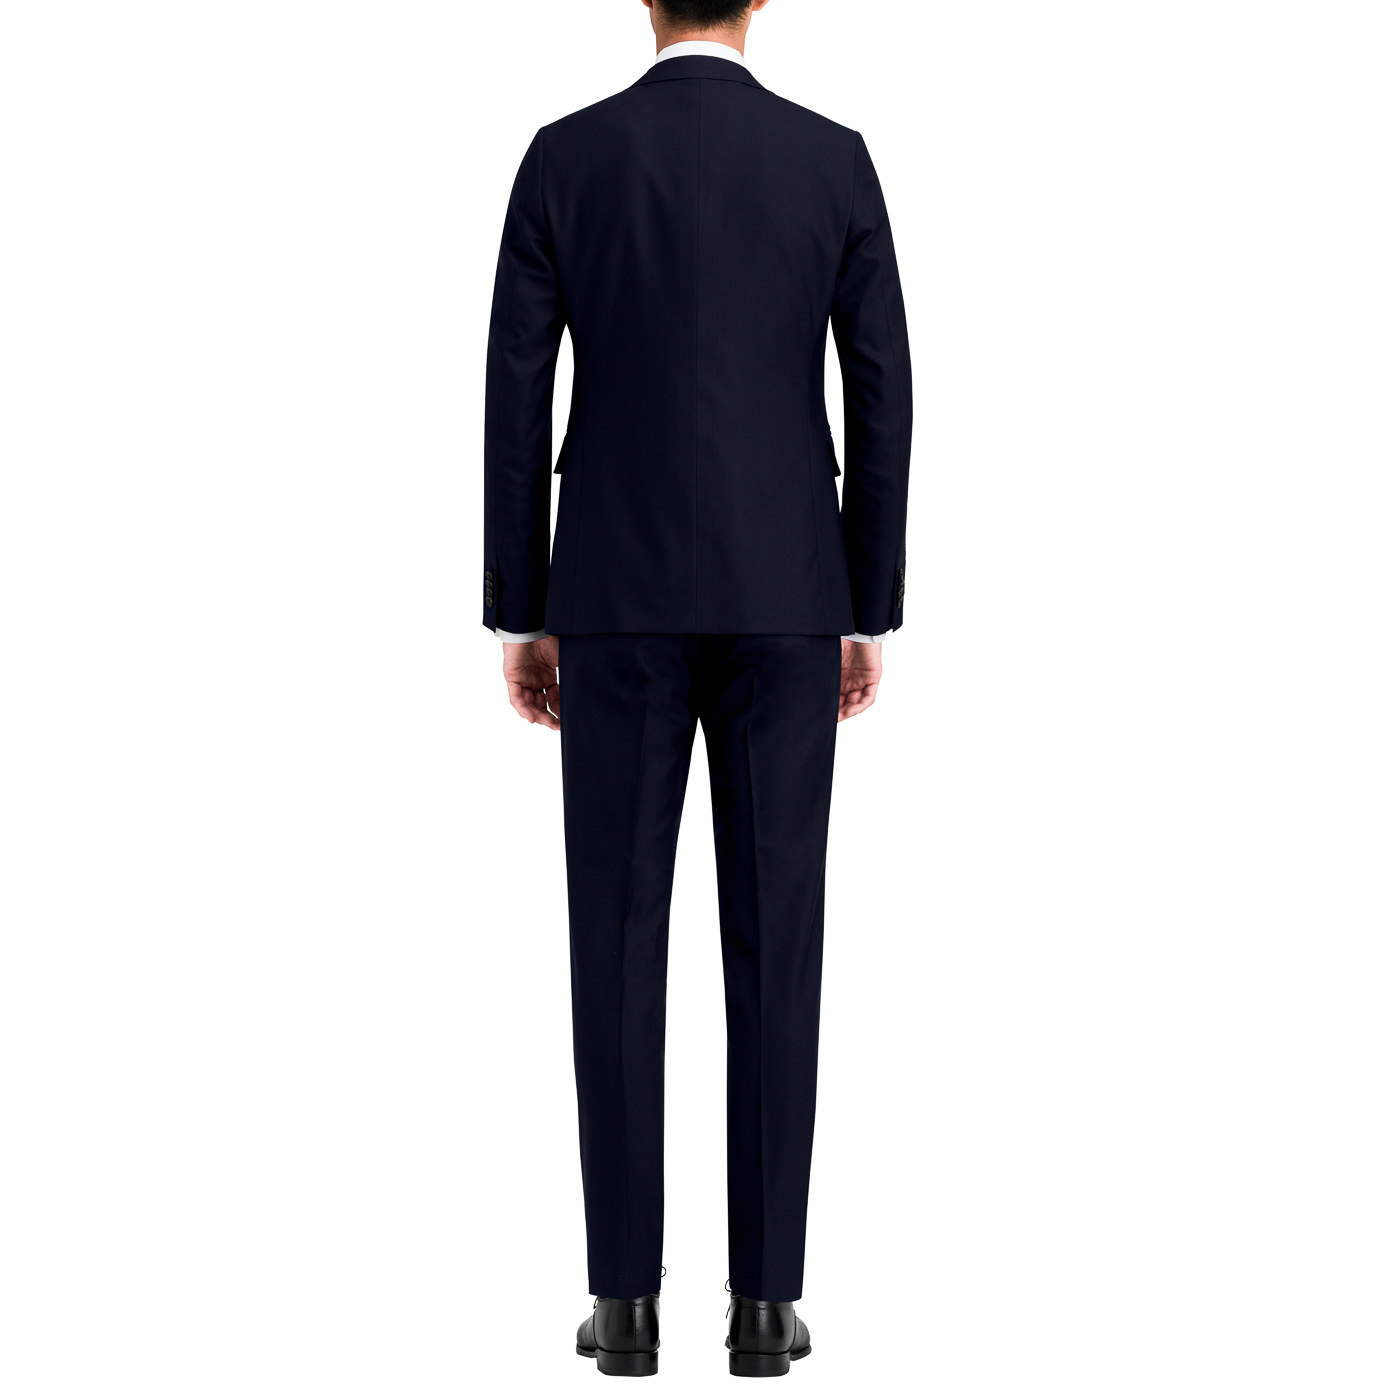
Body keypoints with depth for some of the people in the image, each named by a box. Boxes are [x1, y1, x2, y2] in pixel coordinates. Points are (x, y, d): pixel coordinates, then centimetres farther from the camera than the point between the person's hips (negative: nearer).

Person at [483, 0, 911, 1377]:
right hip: (783, 600, 1)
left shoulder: (563, 157, -1)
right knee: (772, 942, 3)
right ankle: (765, 1295, 5)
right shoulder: (835, 159, 1)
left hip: (620, 600, 0)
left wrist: (518, 617, 5)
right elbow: (881, 400, 1)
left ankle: (627, 1296, 4)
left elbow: (515, 403, -2)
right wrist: (869, 614, 9)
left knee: (619, 941, 4)